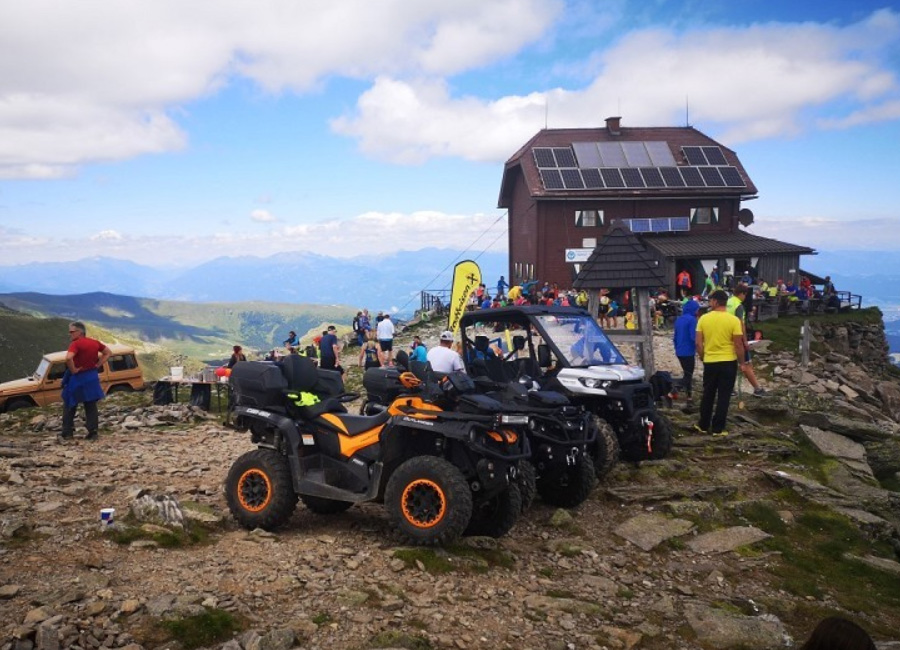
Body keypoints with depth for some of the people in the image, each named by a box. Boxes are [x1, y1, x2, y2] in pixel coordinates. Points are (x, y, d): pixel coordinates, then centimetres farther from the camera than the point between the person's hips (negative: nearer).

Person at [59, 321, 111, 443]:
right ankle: (93, 432, 12)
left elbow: (68, 358, -34)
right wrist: (97, 365, 8)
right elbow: (108, 353, 15)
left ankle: (67, 434, 10)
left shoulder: (76, 344, -17)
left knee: (69, 406, 8)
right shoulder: (95, 343, 3)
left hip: (77, 378, -6)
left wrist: (73, 370, -19)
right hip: (91, 377, 6)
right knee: (91, 406, 12)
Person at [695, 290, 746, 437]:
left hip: (710, 362, 2)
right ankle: (717, 428, 9)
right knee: (723, 396, 6)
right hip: (728, 362, -2)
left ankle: (703, 425, 23)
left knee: (708, 395, 15)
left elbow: (698, 343, -2)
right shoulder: (734, 320, -10)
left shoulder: (704, 318, -5)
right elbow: (738, 345, -10)